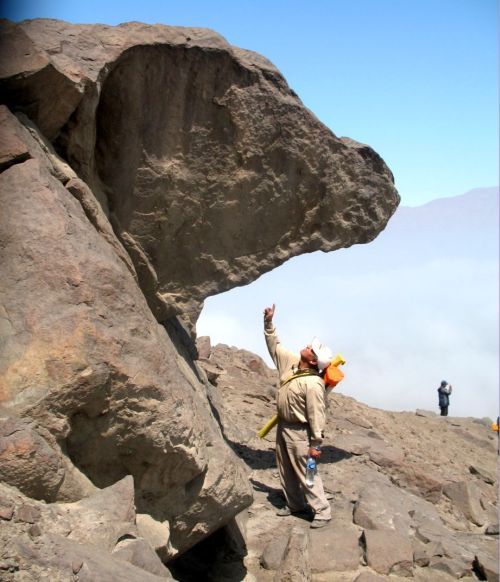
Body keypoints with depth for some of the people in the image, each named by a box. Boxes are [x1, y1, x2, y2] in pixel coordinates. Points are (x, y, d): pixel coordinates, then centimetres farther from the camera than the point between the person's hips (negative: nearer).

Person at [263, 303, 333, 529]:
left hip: (299, 432, -9)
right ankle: (295, 505, 33)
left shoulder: (313, 384, -26)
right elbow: (275, 347, 10)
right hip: (283, 426, 9)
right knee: (286, 471, 19)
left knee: (306, 472, -2)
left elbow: (316, 416, -24)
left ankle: (322, 511, 9)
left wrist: (316, 443, -22)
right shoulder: (291, 362, -3)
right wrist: (269, 323, 2)